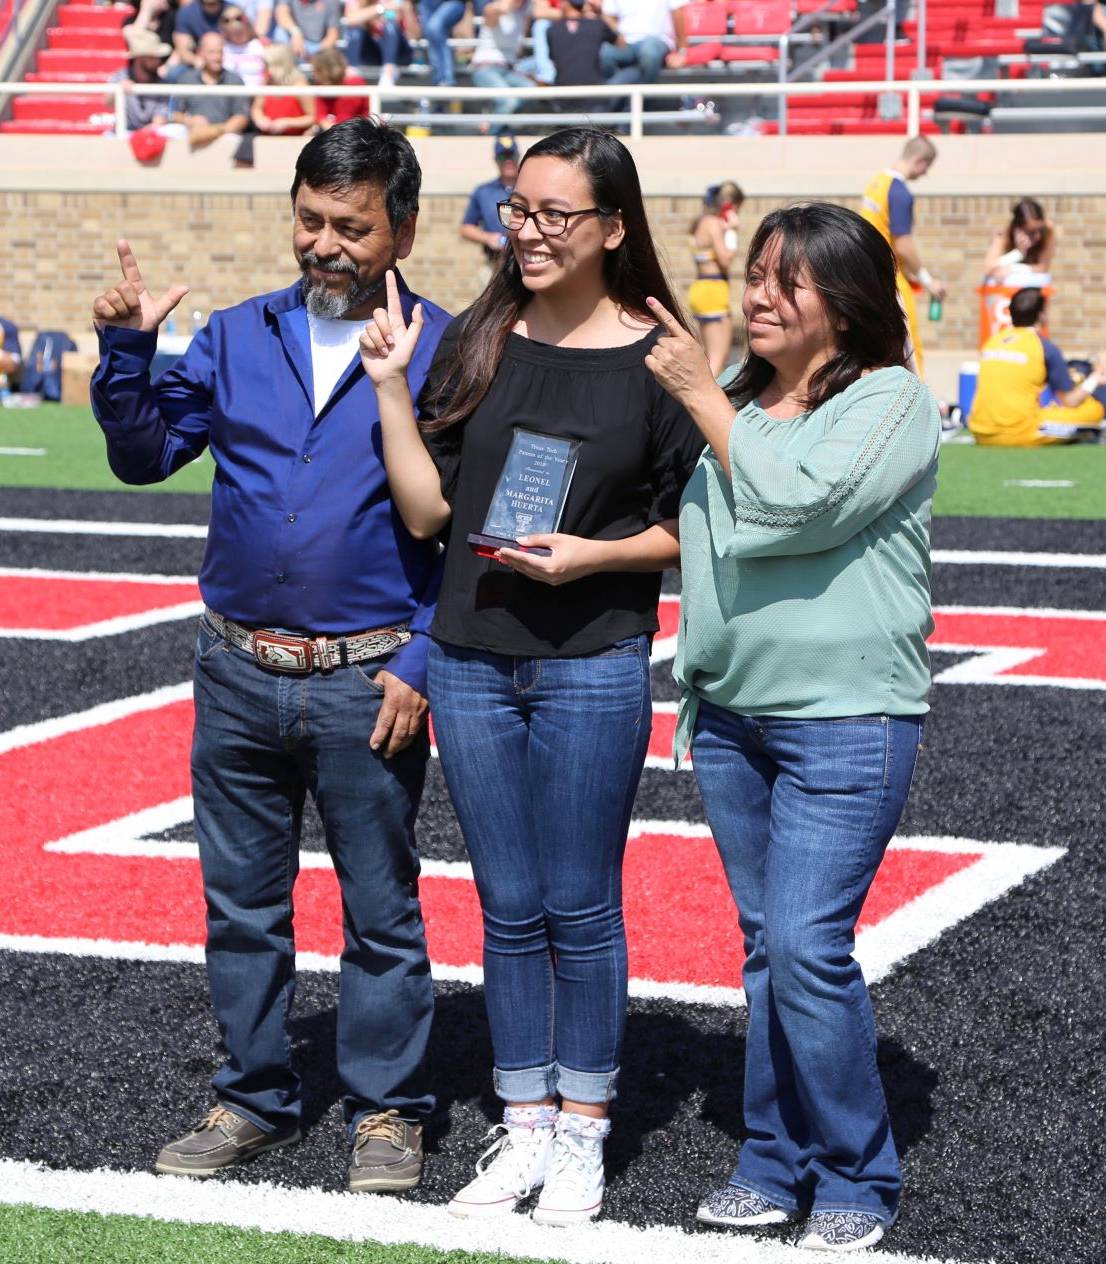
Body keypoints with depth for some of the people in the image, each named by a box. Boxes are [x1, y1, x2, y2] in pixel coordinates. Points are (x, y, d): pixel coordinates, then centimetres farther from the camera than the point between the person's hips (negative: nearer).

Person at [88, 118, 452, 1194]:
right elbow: (145, 454, 7)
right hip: (236, 671, 4)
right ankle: (254, 1099, 26)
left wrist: (424, 662, -11)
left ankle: (385, 1110, 19)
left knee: (381, 911, 6)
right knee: (241, 903, 12)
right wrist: (126, 350, -8)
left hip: (366, 682, -4)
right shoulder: (240, 336, 7)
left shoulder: (443, 350, -5)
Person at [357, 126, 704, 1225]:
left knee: (580, 909, 4)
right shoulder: (475, 342, 5)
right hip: (471, 663, 4)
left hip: (592, 668, -4)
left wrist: (592, 556, -16)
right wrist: (388, 386, -5)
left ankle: (582, 1134, 18)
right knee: (508, 909, 11)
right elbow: (425, 510, 3)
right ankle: (525, 1126, 23)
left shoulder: (656, 358, -6)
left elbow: (690, 527, -2)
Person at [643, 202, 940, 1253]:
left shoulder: (891, 402, -7)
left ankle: (856, 1177, 1)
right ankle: (776, 1165, 19)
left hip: (846, 719, -7)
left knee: (808, 945, -12)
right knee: (767, 945, 10)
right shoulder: (736, 399, 14)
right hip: (731, 714, 7)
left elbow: (795, 503, -21)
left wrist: (702, 397, -12)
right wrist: (693, 688, 22)